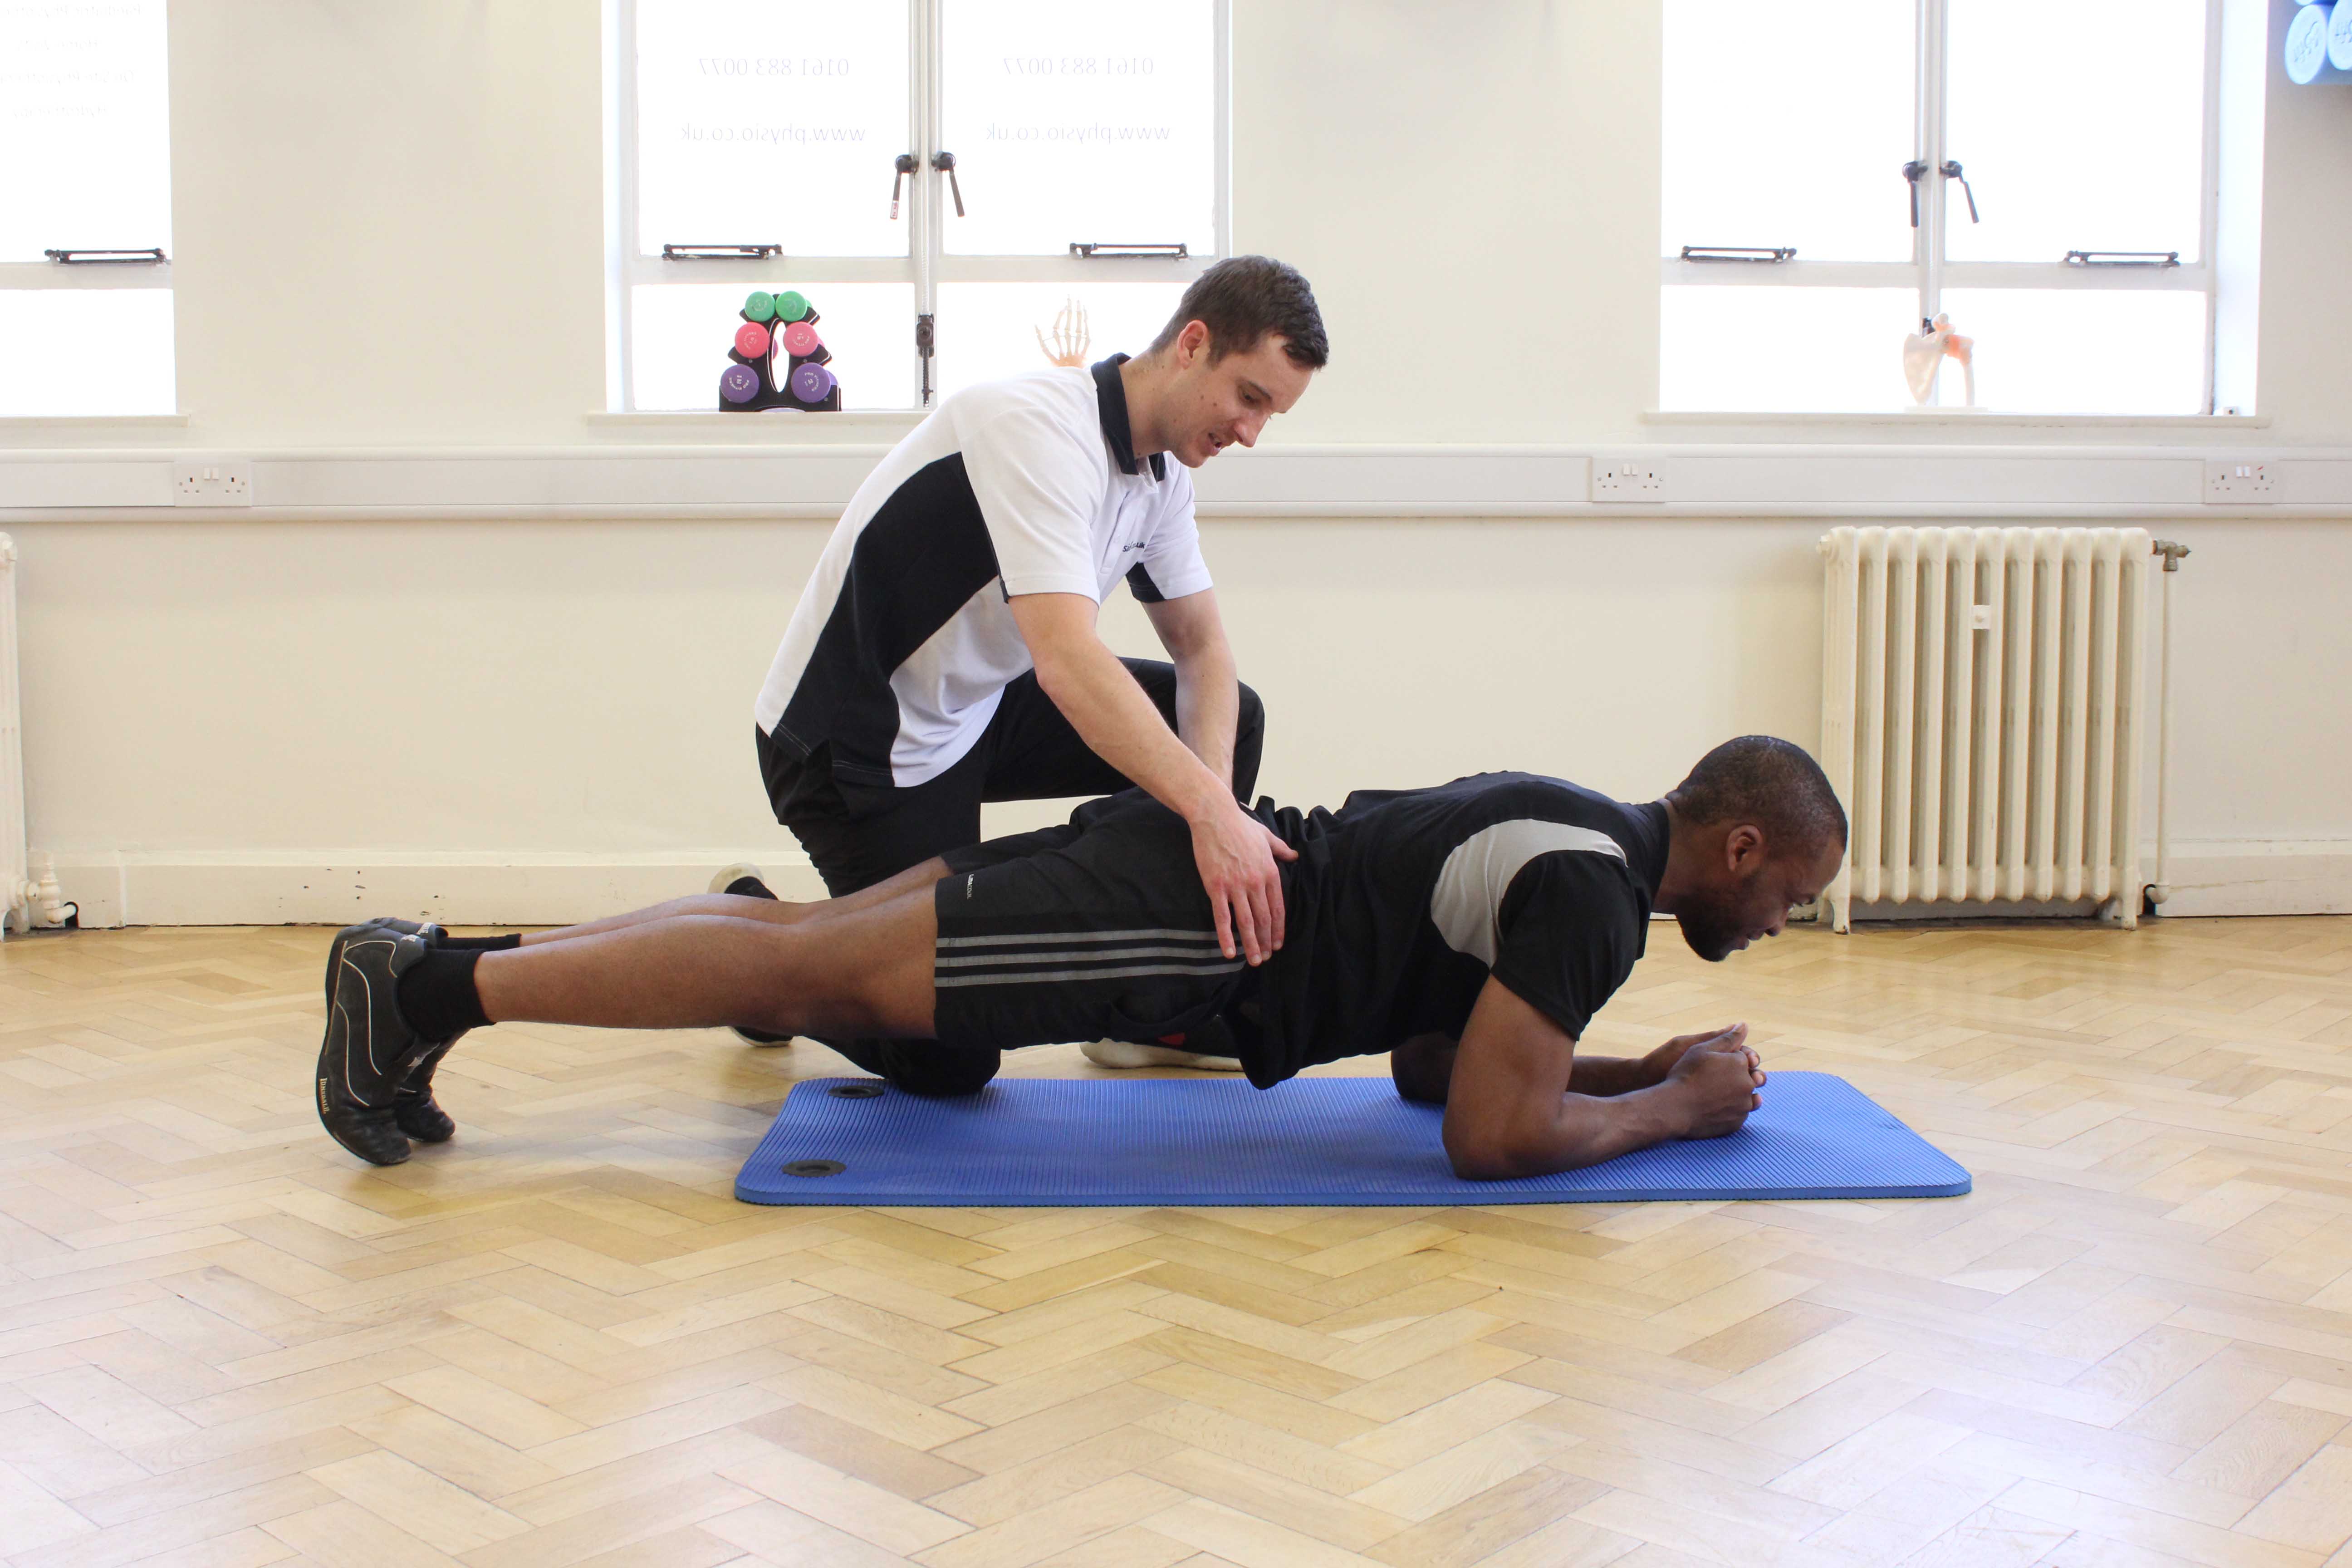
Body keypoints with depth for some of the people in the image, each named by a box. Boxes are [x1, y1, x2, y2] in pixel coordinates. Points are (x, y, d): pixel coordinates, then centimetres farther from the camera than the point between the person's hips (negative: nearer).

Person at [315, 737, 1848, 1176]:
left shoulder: (1573, 841, 20)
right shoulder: (1595, 888, -11)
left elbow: (1431, 1060, 27)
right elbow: (1492, 1134, -17)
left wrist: (1635, 1065, 23)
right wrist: (1678, 1106, -2)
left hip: (1189, 868, 8)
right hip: (1179, 916, -8)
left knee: (800, 942, 6)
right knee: (807, 974, -11)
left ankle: (452, 968, 9)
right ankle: (433, 986, -9)